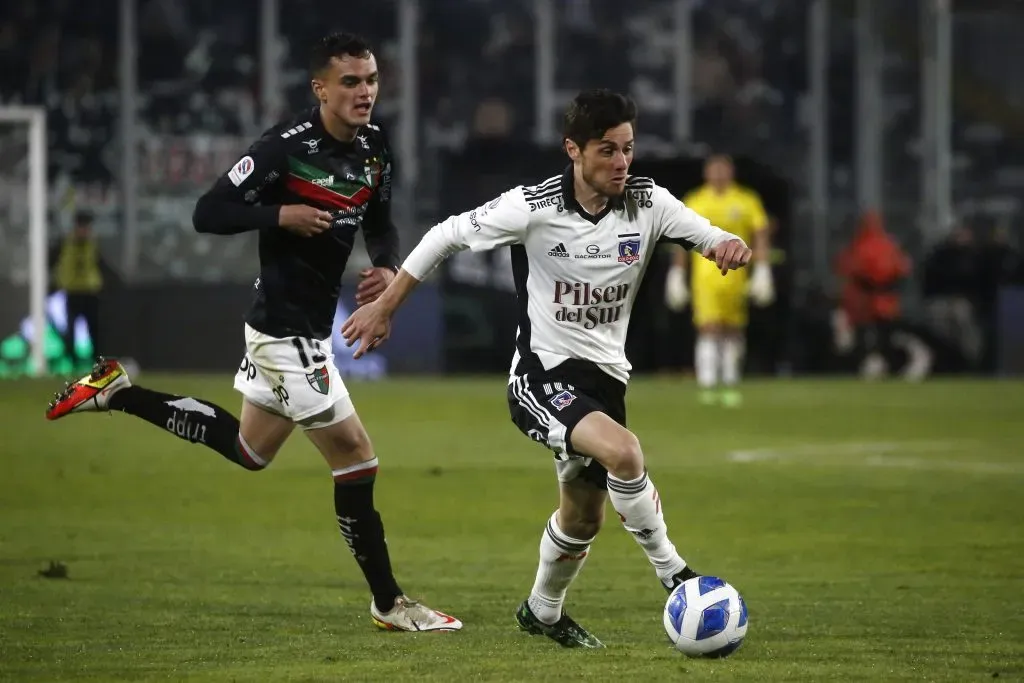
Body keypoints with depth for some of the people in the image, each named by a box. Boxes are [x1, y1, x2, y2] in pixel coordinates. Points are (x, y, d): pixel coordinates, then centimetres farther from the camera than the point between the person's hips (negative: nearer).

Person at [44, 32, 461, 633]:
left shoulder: (374, 148, 4)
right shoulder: (287, 148, -19)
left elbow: (380, 223, 18)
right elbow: (209, 213, -17)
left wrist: (388, 268, -3)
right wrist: (282, 215, -29)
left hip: (313, 328, 9)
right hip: (286, 332, -9)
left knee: (250, 451, 24)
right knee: (355, 459, -5)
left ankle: (118, 393, 31)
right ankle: (389, 602, 7)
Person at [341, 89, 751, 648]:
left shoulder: (648, 203, -7)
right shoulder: (533, 208, -17)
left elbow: (709, 237, -10)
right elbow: (447, 235, -6)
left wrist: (729, 245, -35)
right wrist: (385, 307, -2)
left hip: (605, 376, 6)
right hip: (542, 374, -6)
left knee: (584, 517, 18)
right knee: (623, 452, -32)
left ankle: (543, 611, 45)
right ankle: (673, 575, -16)